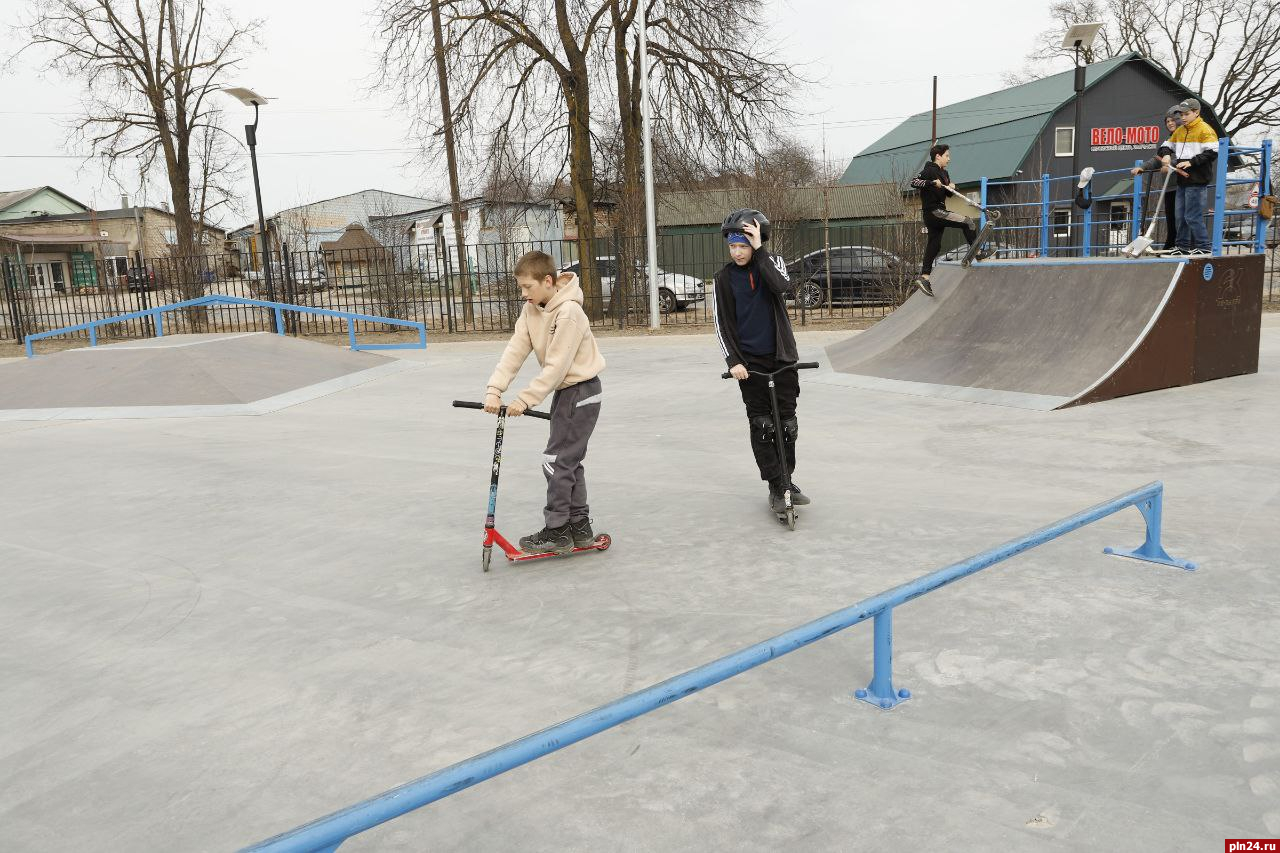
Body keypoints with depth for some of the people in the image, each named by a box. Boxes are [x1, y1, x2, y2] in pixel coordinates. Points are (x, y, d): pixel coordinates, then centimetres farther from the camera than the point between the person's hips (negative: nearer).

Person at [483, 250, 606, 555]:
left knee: (557, 461, -8)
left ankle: (557, 532, 2)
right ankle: (580, 529, 22)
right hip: (565, 390, 9)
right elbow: (515, 351, -5)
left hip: (582, 389, -9)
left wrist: (525, 400, -25)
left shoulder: (568, 312, -23)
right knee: (569, 461, 13)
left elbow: (556, 366, -25)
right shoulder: (531, 310, 2)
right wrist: (494, 389, -16)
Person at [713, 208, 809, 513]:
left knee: (787, 422, 6)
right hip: (749, 361, -1)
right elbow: (723, 324, -2)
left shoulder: (773, 262, -1)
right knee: (761, 424, -1)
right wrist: (733, 361, -12)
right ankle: (776, 487, 9)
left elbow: (782, 286, -24)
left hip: (782, 355, 1)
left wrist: (759, 249, -25)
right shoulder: (725, 277, -1)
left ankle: (786, 479, 22)